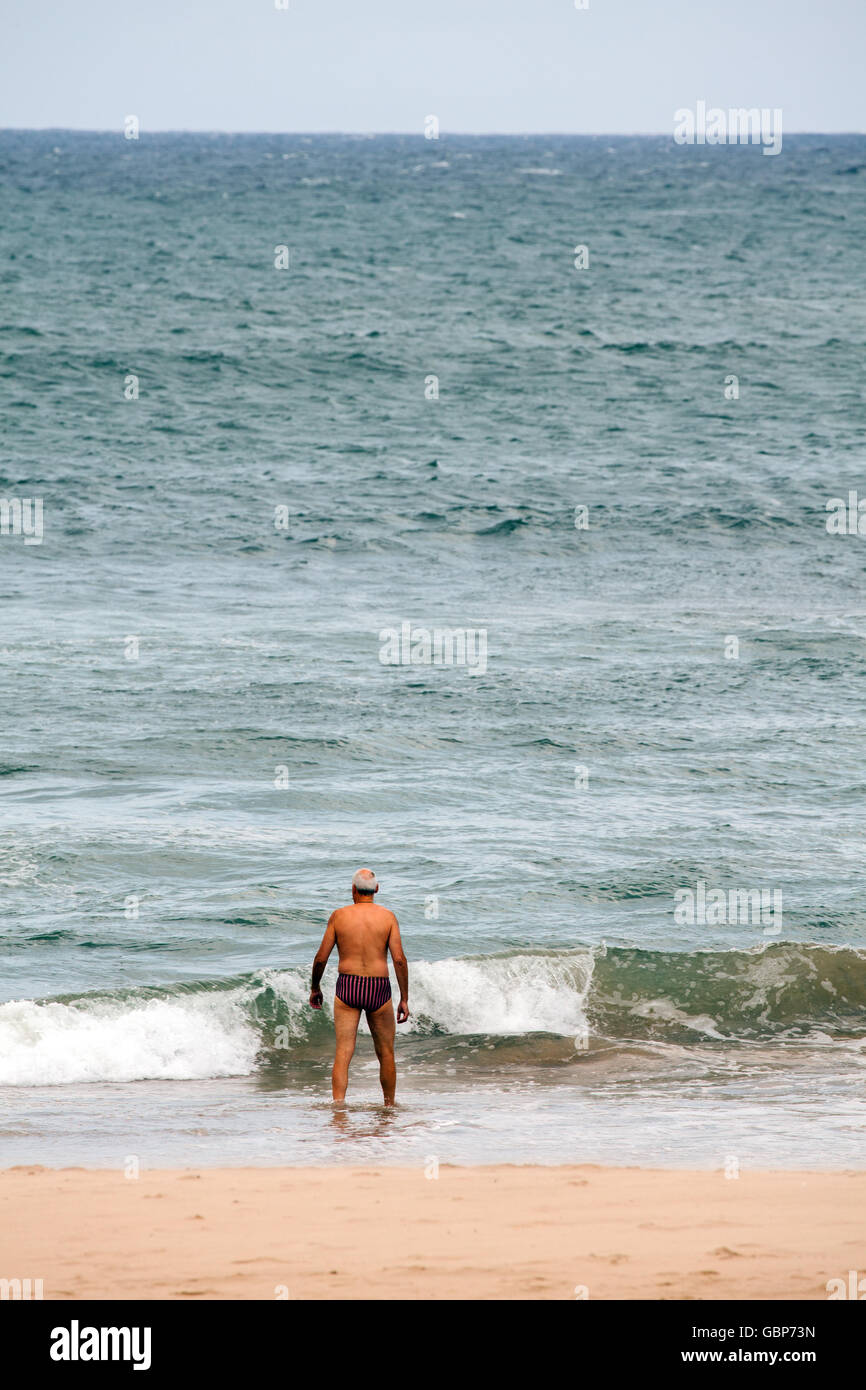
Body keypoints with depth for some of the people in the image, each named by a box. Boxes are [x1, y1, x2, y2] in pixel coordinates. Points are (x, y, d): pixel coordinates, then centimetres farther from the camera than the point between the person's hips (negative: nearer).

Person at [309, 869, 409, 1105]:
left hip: (347, 988, 0)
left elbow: (321, 958, 3)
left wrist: (314, 988, 19)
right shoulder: (388, 917, 0)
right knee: (386, 1054, 14)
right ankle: (389, 1107, 23)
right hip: (378, 989, 0)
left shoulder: (339, 916, 1)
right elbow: (399, 959, -6)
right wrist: (404, 999, 0)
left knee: (343, 1053, -2)